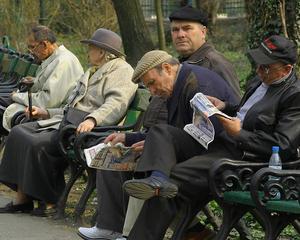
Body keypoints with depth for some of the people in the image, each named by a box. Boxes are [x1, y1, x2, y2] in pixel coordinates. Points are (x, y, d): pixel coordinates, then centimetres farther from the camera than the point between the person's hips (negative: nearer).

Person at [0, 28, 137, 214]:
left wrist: (92, 119, -39)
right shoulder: (94, 72, 28)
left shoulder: (122, 71, -5)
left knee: (37, 143, -26)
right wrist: (46, 113, 22)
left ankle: (52, 200, -12)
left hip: (83, 130, -10)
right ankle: (22, 198, -9)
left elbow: (116, 104, -23)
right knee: (19, 133, -4)